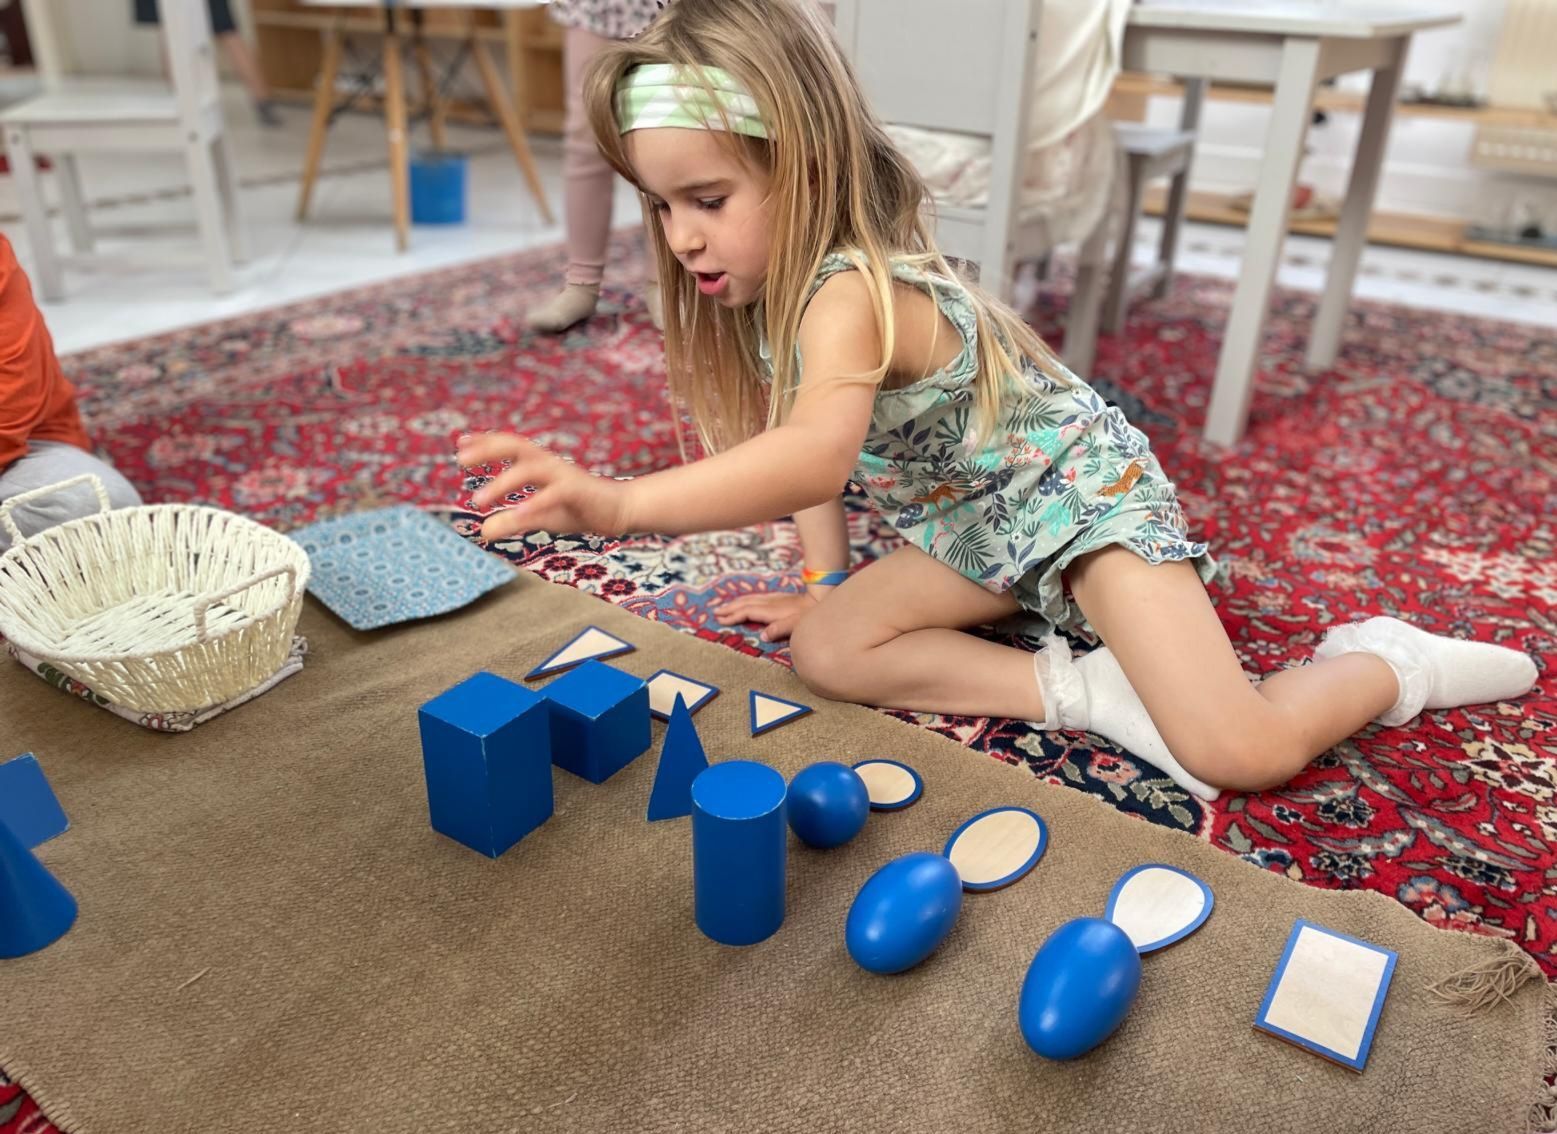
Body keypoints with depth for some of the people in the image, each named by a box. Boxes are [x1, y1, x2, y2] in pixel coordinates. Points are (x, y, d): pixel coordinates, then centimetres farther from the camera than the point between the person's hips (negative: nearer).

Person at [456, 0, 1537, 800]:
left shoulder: (850, 289, -32)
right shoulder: (773, 290, -1)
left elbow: (818, 453, -51)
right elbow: (806, 441, 9)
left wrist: (621, 503, -62)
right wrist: (827, 581, 3)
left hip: (1084, 485, -8)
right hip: (974, 527, 9)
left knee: (1239, 753, -19)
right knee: (823, 650, -10)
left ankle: (1393, 665, 14)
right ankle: (1086, 688, -5)